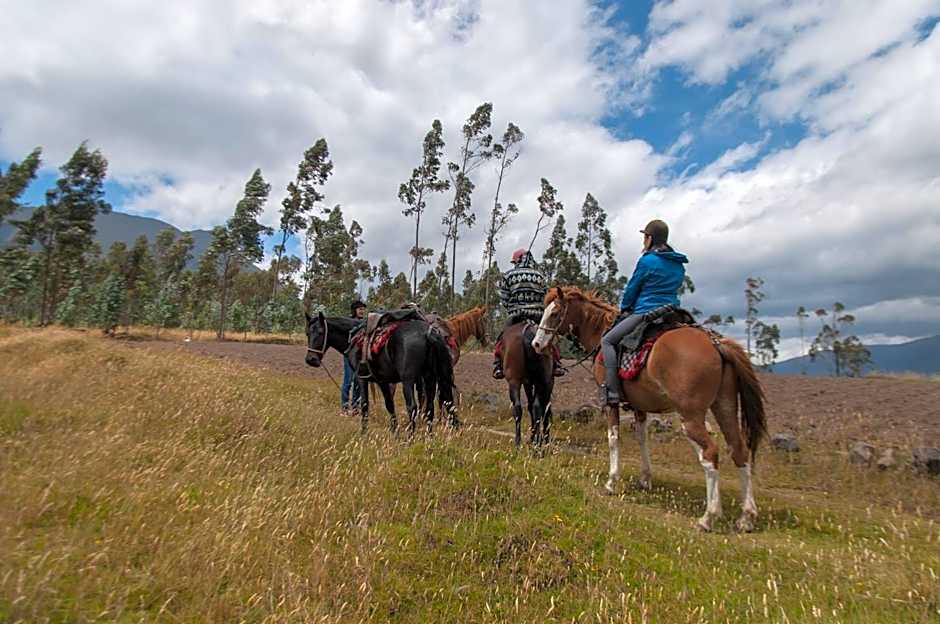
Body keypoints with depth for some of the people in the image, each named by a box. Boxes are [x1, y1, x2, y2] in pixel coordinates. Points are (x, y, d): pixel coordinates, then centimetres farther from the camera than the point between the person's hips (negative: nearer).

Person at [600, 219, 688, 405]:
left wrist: (625, 308, 17)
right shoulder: (679, 265, 14)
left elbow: (631, 289, -2)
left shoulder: (647, 261, -10)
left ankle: (613, 392, -10)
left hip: (646, 313, -8)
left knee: (607, 341, 0)